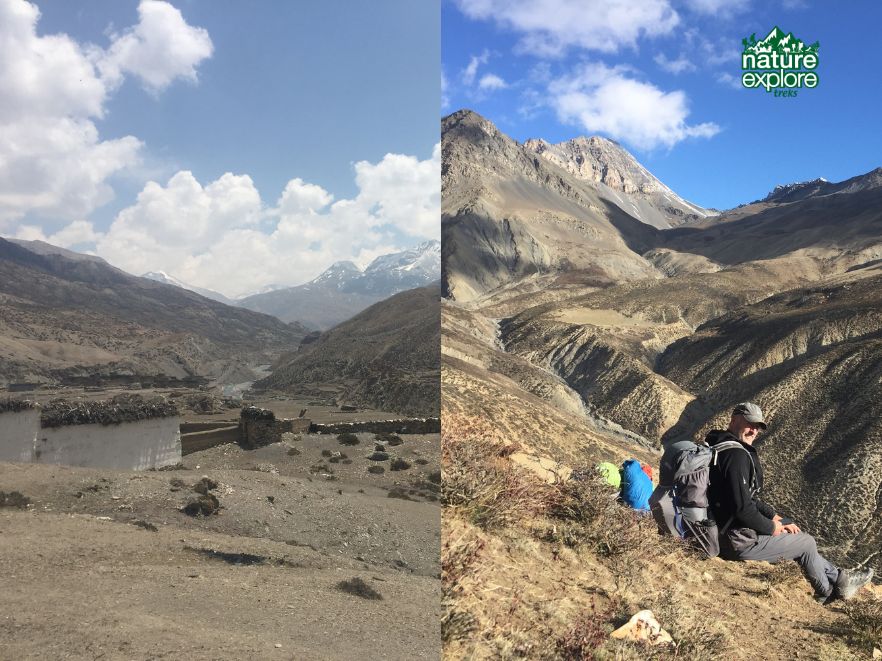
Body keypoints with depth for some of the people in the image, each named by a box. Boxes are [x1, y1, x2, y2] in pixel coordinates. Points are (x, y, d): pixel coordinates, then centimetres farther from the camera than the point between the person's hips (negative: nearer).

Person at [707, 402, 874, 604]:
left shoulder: (721, 447, 9)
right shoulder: (736, 455, -24)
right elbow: (742, 507, -29)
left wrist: (775, 517, 11)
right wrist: (771, 527, -12)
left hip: (723, 526, 10)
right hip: (739, 542, -10)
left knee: (792, 529, 24)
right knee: (807, 543, 10)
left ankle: (837, 577, 38)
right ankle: (828, 592, 35)